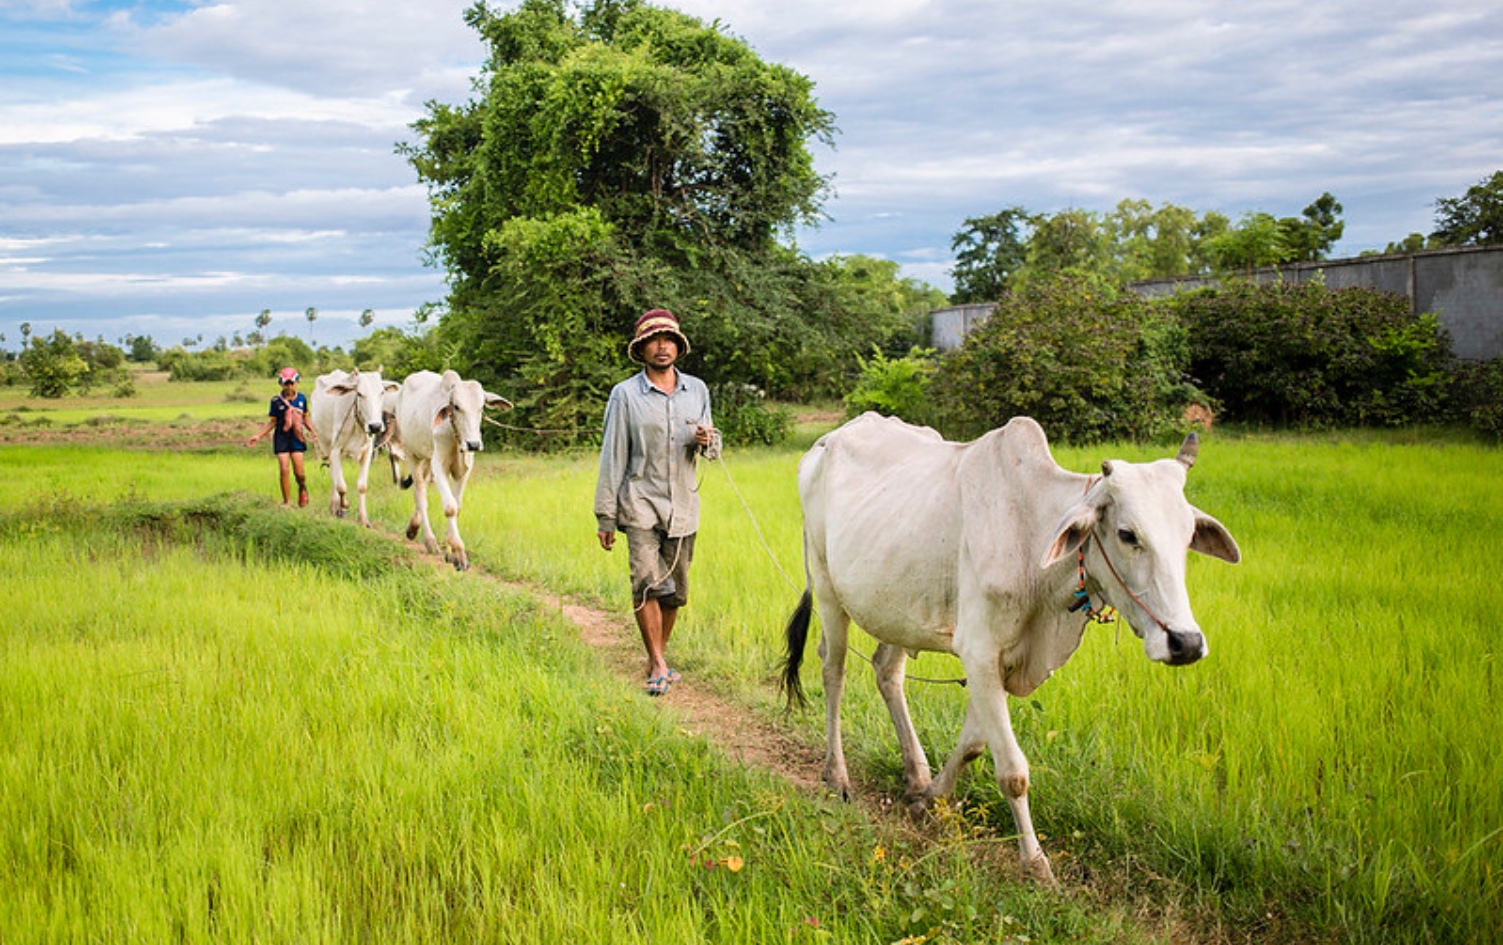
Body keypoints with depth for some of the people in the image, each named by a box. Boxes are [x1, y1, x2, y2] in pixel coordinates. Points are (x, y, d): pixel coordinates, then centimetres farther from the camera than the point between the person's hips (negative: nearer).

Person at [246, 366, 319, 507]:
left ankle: (303, 488, 30)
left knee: (299, 472, -5)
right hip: (281, 438, -1)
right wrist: (258, 436, -1)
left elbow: (306, 418, 16)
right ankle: (286, 501, 6)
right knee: (285, 470, -7)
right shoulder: (276, 401, -1)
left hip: (296, 438, 1)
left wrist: (312, 432, 0)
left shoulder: (302, 399, 5)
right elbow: (272, 422, 6)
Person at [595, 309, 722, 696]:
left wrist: (708, 442, -9)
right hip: (641, 503, -4)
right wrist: (605, 516, -3)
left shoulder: (697, 390, 9)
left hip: (684, 506, 4)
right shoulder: (625, 394, -2)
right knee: (647, 582, -15)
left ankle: (658, 656, 24)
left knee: (675, 589, 9)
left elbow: (714, 448, 17)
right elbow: (613, 457, -1)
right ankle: (658, 665, -8)